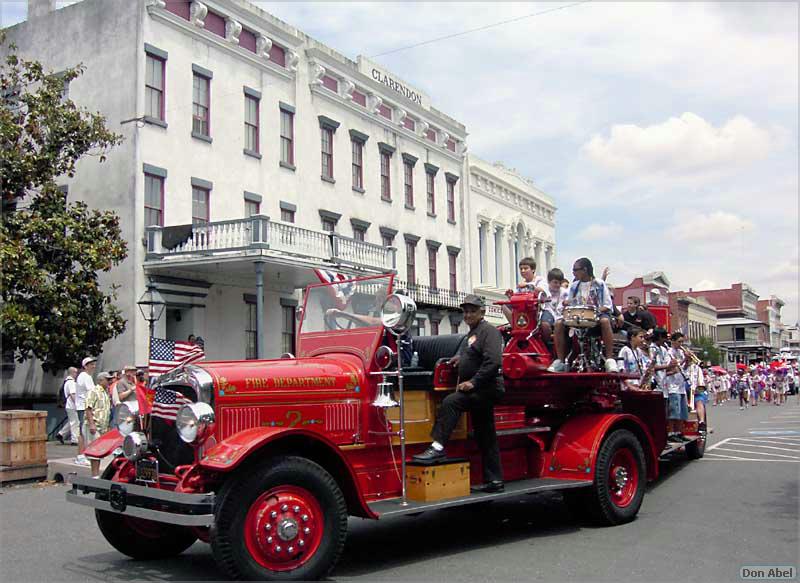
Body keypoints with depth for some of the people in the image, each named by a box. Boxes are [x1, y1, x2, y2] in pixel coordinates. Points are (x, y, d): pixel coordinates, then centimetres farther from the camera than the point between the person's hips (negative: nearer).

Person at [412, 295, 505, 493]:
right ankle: (494, 480, 15)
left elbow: (493, 361, -22)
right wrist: (462, 358, 19)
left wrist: (473, 382, -23)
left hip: (486, 389, -10)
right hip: (479, 390, 10)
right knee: (485, 438, 11)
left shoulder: (488, 331, -9)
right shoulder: (473, 333, 20)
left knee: (450, 402, -28)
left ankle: (438, 447, -30)